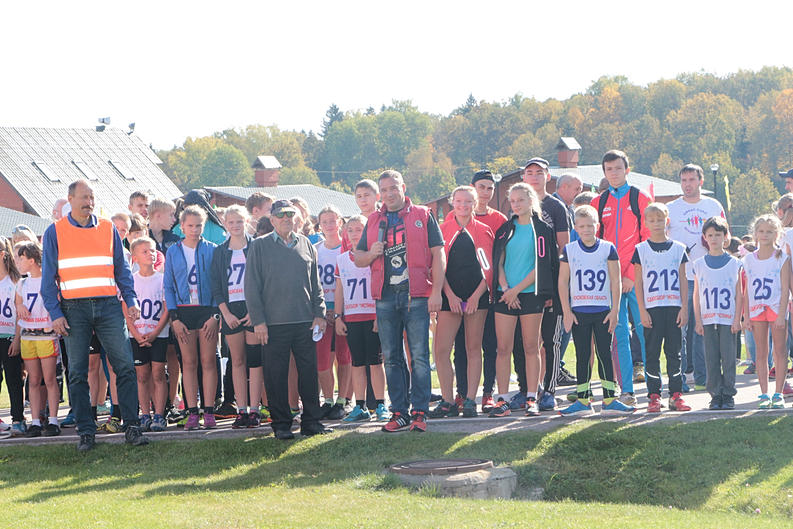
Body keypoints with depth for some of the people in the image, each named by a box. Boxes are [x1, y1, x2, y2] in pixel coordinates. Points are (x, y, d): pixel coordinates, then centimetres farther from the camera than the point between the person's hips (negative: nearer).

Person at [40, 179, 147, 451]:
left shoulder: (108, 229, 12)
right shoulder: (55, 232, 6)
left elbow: (122, 268, 14)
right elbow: (49, 277, 5)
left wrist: (131, 301, 2)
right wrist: (55, 313, -5)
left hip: (108, 306, 1)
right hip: (74, 308, -1)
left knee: (125, 366, -7)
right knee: (77, 373, 1)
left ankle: (132, 427, -3)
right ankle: (86, 432, 6)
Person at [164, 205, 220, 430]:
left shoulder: (212, 250, 4)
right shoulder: (173, 252, 7)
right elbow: (168, 286, 7)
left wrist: (215, 315, -7)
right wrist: (174, 318, -2)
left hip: (208, 309, -1)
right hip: (184, 311, 1)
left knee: (208, 361, -2)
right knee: (189, 362, 0)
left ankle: (209, 411, 1)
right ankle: (192, 412, 2)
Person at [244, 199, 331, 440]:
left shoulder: (305, 244, 13)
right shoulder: (259, 246, 3)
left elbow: (315, 283, 16)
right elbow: (252, 286, 1)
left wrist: (319, 313, 7)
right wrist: (258, 320, -6)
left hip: (305, 320, 3)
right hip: (274, 322, -3)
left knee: (309, 372, 3)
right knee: (276, 375, 0)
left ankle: (311, 421, 11)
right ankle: (281, 424, 8)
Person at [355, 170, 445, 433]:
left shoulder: (423, 216, 6)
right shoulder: (374, 221, 17)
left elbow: (438, 255, 1)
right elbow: (358, 259, 20)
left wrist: (436, 292, -8)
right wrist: (371, 253, -3)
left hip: (416, 296, -4)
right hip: (385, 297, 4)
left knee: (419, 356, -6)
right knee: (391, 357, 5)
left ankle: (419, 412, -4)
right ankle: (399, 412, 10)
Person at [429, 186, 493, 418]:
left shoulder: (483, 231, 7)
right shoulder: (443, 230, 8)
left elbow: (488, 268, 4)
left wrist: (477, 295, -7)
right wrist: (450, 295, -6)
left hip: (477, 296, 0)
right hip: (450, 297, 0)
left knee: (473, 348, 2)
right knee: (441, 349, -8)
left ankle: (470, 400, 6)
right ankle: (448, 402, -2)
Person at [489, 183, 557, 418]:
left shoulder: (542, 230, 2)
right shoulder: (505, 230, 13)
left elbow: (541, 266, -5)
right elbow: (498, 262, 8)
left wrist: (517, 289, -11)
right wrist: (505, 288, -8)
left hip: (530, 293, -3)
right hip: (505, 295, 3)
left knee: (531, 347, -1)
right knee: (503, 348, -1)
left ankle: (531, 399, 2)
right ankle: (502, 400, 0)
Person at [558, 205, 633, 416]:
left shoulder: (608, 249, 2)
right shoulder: (569, 250, 3)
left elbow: (615, 281, 2)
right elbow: (563, 282, 4)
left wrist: (615, 310, -5)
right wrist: (567, 312, -3)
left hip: (603, 311, 0)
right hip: (578, 311, 1)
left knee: (604, 354, 1)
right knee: (582, 356, 3)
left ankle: (609, 400, 3)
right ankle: (583, 401, 6)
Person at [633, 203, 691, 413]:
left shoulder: (678, 248, 8)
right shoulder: (641, 250, 4)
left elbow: (683, 281, 8)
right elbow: (638, 282, 2)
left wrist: (684, 308, 0)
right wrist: (642, 310, -5)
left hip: (674, 307, 1)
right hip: (652, 308, -1)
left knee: (674, 352, 3)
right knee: (652, 353, 0)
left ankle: (676, 395, 6)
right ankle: (654, 395, 3)